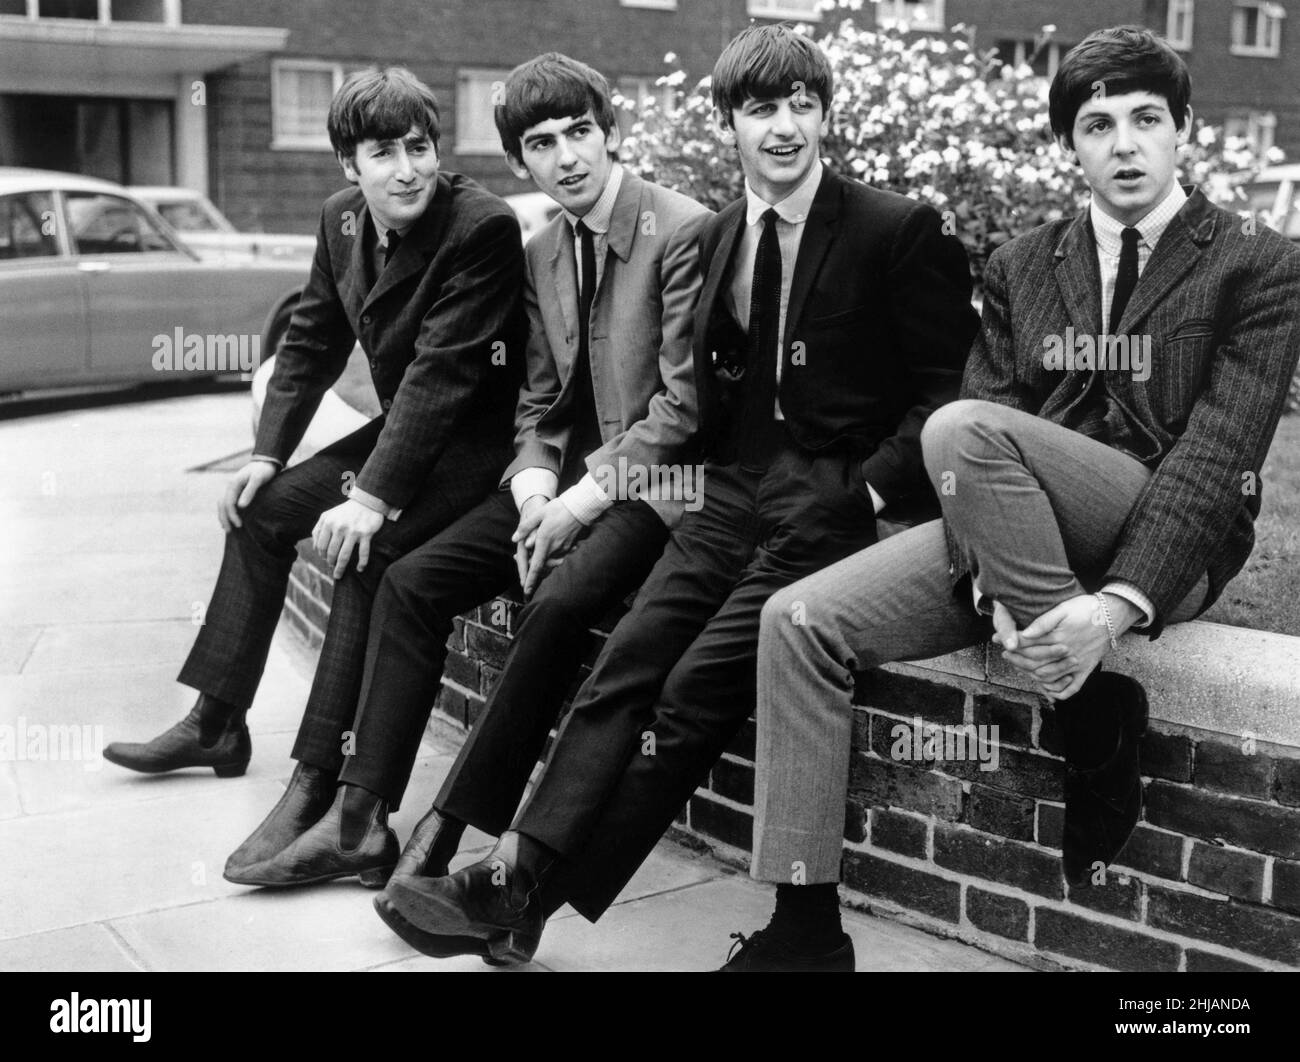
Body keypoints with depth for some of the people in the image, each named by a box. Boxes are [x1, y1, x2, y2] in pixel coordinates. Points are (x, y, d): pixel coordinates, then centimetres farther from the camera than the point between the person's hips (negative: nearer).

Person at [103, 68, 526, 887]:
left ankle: (320, 778, -22)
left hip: (482, 437, -8)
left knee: (368, 550, -29)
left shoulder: (483, 226, -22)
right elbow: (313, 342, 10)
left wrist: (373, 496, -29)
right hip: (403, 424, 8)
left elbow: (442, 369, -26)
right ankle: (217, 722, 18)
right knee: (265, 506, 6)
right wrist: (268, 454, 1)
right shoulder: (343, 218, 1)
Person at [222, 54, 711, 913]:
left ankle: (446, 836, -21)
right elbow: (539, 405, 15)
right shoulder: (542, 254, 13)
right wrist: (535, 489, -5)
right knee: (412, 580, -9)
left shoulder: (681, 231, -10)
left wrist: (586, 497, -18)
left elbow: (686, 403, -14)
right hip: (571, 476, 7)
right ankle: (361, 820, -5)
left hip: (656, 481, -7)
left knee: (559, 599, -33)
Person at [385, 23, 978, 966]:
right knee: (622, 671, -14)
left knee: (694, 691, -19)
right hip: (734, 498, 6)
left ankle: (541, 896, -15)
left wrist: (869, 494, -14)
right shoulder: (716, 239, 15)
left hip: (834, 507, -5)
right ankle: (516, 871, -19)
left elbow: (946, 392, -4)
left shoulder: (899, 231, -3)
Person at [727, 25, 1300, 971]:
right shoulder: (1020, 268, 15)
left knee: (960, 428, -31)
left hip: (1168, 549, -4)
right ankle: (805, 925, -10)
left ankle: (1098, 714, -17)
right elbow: (991, 426, 4)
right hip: (1017, 541, 5)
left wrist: (1120, 603, -24)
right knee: (801, 623, -16)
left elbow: (1219, 450, -10)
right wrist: (992, 589, -14)